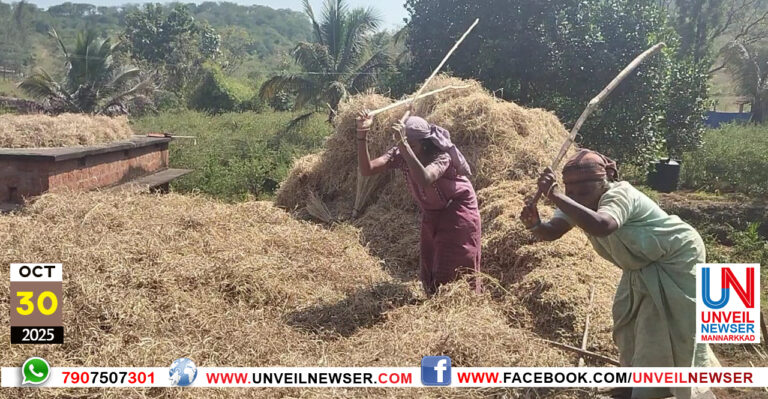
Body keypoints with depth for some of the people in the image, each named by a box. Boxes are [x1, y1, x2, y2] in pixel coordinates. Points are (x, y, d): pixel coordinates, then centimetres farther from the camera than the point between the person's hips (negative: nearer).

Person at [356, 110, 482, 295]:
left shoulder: (441, 156, -34)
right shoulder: (400, 154, -19)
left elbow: (424, 180, -56)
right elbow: (367, 170, -31)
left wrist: (404, 145, -58)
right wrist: (362, 134, -42)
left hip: (457, 210, -6)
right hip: (431, 213, 6)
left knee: (457, 270, -3)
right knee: (429, 268, 12)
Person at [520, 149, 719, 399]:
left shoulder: (619, 195, -35)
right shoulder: (578, 203, -10)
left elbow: (601, 226, -57)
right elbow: (552, 232, -19)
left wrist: (555, 196, -58)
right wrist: (535, 225, -41)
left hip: (677, 258, -8)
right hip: (644, 266, 9)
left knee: (675, 329, -6)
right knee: (629, 320, 13)